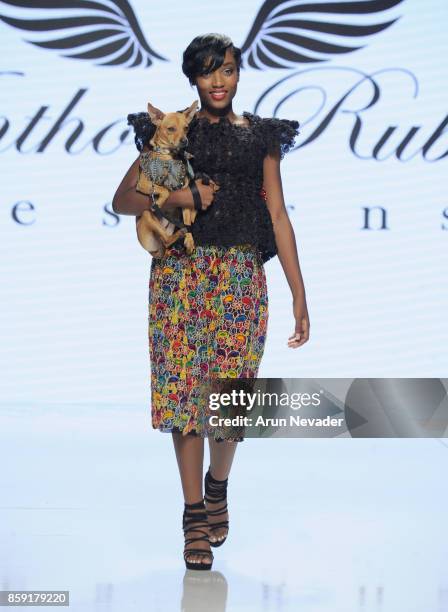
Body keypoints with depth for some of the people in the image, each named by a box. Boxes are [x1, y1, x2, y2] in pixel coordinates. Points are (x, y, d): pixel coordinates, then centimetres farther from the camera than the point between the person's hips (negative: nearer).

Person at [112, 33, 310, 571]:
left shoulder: (261, 136, 10)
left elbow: (278, 214, 7)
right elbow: (122, 200, 4)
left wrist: (299, 294, 2)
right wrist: (175, 198, -14)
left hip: (240, 276, 1)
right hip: (179, 271, -1)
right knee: (184, 385, -4)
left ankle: (218, 486, 31)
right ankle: (195, 512, 6)